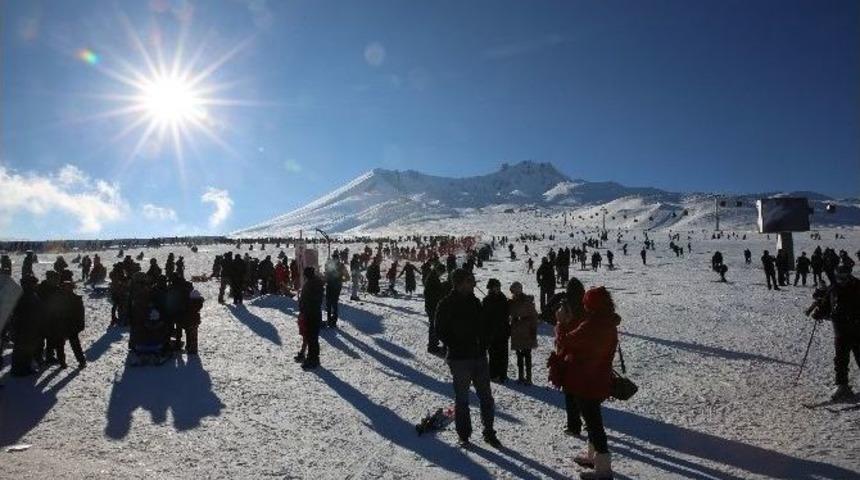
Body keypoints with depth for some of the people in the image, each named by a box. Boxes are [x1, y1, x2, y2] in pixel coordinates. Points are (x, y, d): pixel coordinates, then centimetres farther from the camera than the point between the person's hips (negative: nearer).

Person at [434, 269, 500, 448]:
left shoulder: (475, 302, 9)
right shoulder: (446, 304, -9)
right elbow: (441, 330, -11)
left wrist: (484, 344, 1)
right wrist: (458, 347, -15)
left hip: (479, 356, 5)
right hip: (459, 359, -5)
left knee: (486, 396, 10)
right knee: (462, 398, 7)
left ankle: (489, 432, 24)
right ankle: (464, 436, 20)